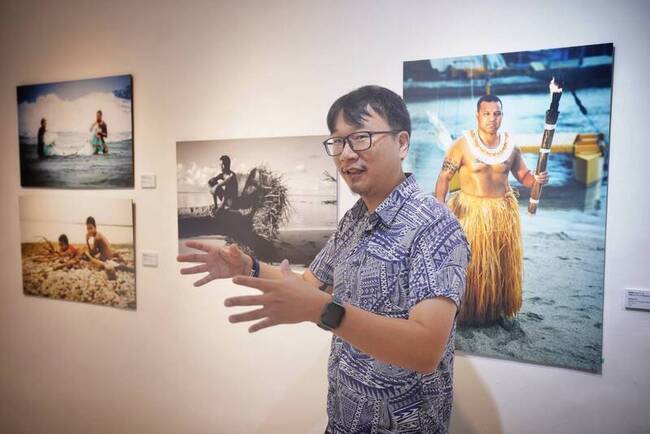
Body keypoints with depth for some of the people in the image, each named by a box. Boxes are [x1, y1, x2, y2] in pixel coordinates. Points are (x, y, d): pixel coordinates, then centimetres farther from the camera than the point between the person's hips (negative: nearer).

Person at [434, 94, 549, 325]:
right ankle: (465, 312, 20)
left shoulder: (510, 146, 3)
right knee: (469, 264, 2)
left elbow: (523, 175, 10)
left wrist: (536, 180, -14)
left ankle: (500, 310, 31)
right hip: (469, 211, -4)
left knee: (502, 264, 12)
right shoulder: (463, 144, -9)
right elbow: (444, 177, -11)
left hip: (503, 213, 4)